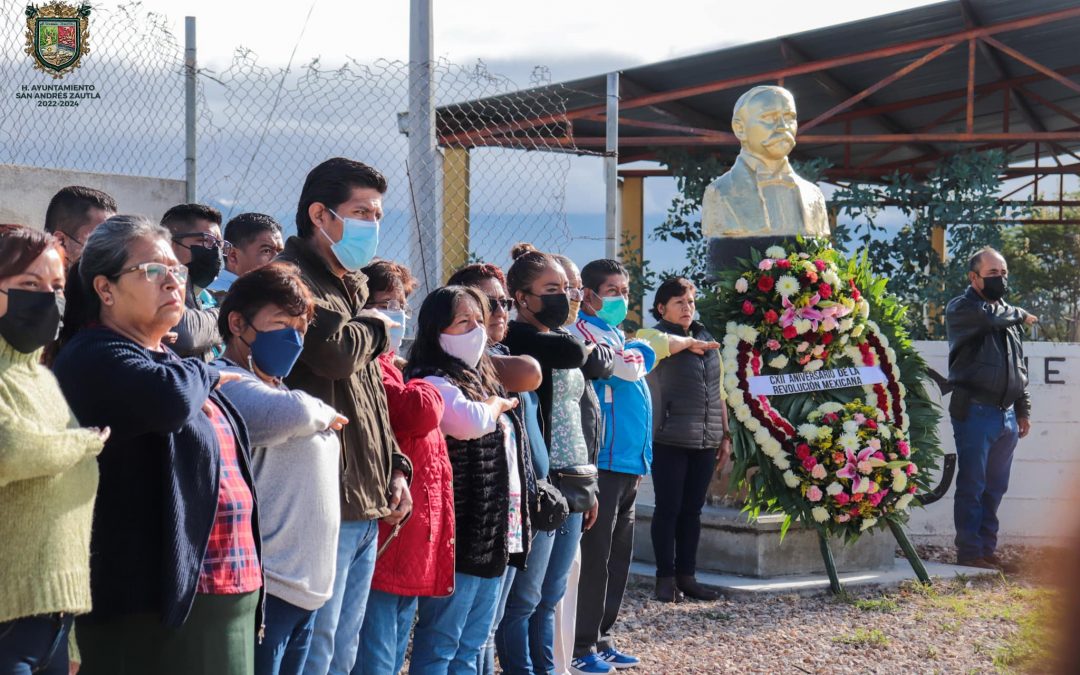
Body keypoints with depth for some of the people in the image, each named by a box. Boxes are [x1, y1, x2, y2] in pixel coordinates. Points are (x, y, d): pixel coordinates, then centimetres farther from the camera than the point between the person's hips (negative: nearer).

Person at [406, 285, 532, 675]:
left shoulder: (482, 380, 18)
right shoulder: (433, 382, -11)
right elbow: (472, 423, -29)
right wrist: (498, 404, -8)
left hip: (496, 534, 9)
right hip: (460, 536, -9)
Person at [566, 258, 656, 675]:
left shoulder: (616, 334, 19)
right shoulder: (584, 332, -9)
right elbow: (631, 369, -23)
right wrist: (638, 353, -3)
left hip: (628, 464, 9)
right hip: (602, 464, -9)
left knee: (618, 558, 12)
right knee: (594, 557, -5)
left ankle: (602, 639, 20)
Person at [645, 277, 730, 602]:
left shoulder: (707, 339, 16)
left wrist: (725, 435, 17)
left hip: (706, 441, 5)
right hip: (670, 441, -5)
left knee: (692, 510, 9)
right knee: (668, 509, -1)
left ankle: (686, 576, 16)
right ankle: (666, 578, 6)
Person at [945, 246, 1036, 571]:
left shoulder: (1008, 315, 19)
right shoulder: (960, 309, -3)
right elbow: (988, 316, -24)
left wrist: (1023, 410, 17)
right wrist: (1019, 315, -4)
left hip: (1007, 415, 7)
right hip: (975, 410, -7)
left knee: (995, 487, 9)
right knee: (972, 485, -5)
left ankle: (988, 549, 16)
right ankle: (969, 552, -2)